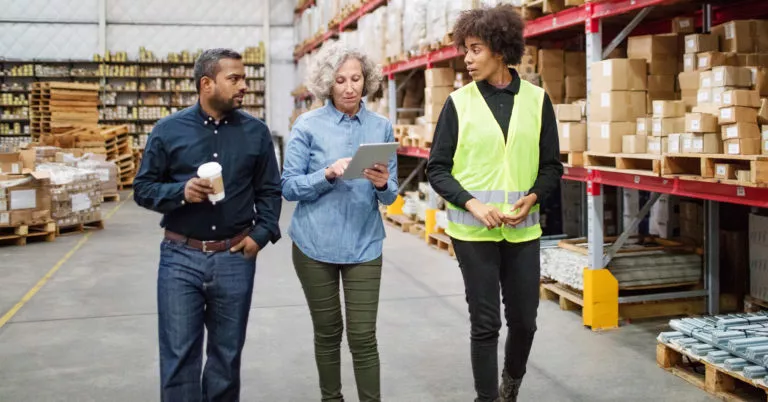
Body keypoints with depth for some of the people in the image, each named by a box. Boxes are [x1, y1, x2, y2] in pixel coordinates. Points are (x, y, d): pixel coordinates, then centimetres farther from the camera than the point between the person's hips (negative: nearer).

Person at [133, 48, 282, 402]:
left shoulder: (256, 131, 4)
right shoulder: (168, 130, -1)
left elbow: (269, 190, 9)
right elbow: (143, 188, 2)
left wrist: (261, 234, -5)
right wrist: (181, 192, -17)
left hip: (235, 257, 2)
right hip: (180, 256, -1)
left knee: (227, 354, 13)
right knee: (178, 356, 3)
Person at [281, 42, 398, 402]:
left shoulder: (381, 127, 3)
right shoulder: (308, 125, -4)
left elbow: (389, 196, 5)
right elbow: (289, 187, -5)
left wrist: (383, 184, -18)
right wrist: (328, 174, -21)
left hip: (364, 245, 1)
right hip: (315, 245, -1)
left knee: (363, 336, -1)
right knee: (327, 332, 12)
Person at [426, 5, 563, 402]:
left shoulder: (536, 100, 2)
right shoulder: (459, 102, -2)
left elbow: (552, 166, 6)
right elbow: (437, 169, -2)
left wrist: (532, 198, -13)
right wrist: (472, 204, -16)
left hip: (522, 229, 2)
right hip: (473, 231, -2)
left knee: (524, 318, 11)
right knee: (485, 322, 3)